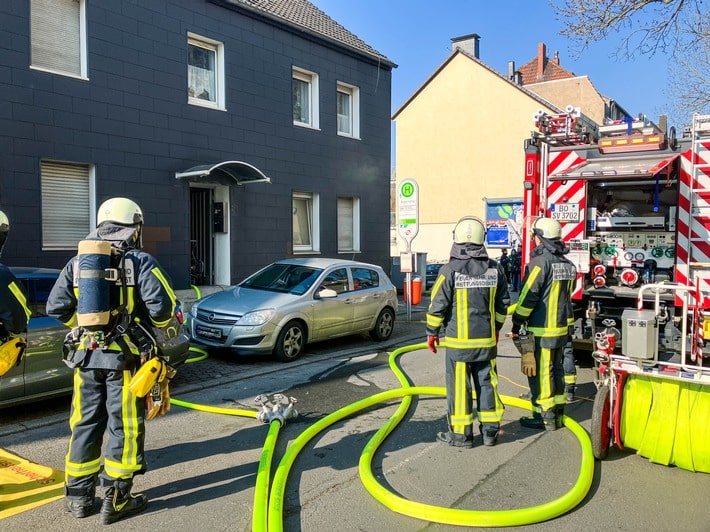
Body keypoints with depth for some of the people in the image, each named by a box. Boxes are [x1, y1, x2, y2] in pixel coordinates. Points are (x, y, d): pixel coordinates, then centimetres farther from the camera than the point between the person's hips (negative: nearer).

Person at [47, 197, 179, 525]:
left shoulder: (78, 263, 7)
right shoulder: (141, 262, -8)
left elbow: (56, 307, 5)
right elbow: (162, 308, -17)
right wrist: (161, 324, 4)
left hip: (85, 355, 5)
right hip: (125, 357, -5)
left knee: (85, 425, 15)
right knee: (124, 427, 4)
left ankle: (78, 497, 24)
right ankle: (116, 500, 10)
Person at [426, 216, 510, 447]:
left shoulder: (450, 270, -13)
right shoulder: (495, 269, 1)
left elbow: (437, 306, -9)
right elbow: (503, 304, 10)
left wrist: (432, 332, 3)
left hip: (458, 342, -4)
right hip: (487, 340, 4)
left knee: (459, 387, 4)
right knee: (487, 383, 12)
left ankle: (461, 434, 12)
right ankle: (490, 430, 21)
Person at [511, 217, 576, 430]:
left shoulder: (541, 261, -17)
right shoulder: (567, 263, 10)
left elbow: (528, 296, -17)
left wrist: (517, 323, -8)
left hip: (541, 329, -9)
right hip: (561, 326, 9)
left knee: (539, 373, 0)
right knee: (556, 370, 16)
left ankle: (544, 417, 6)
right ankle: (557, 413, 25)